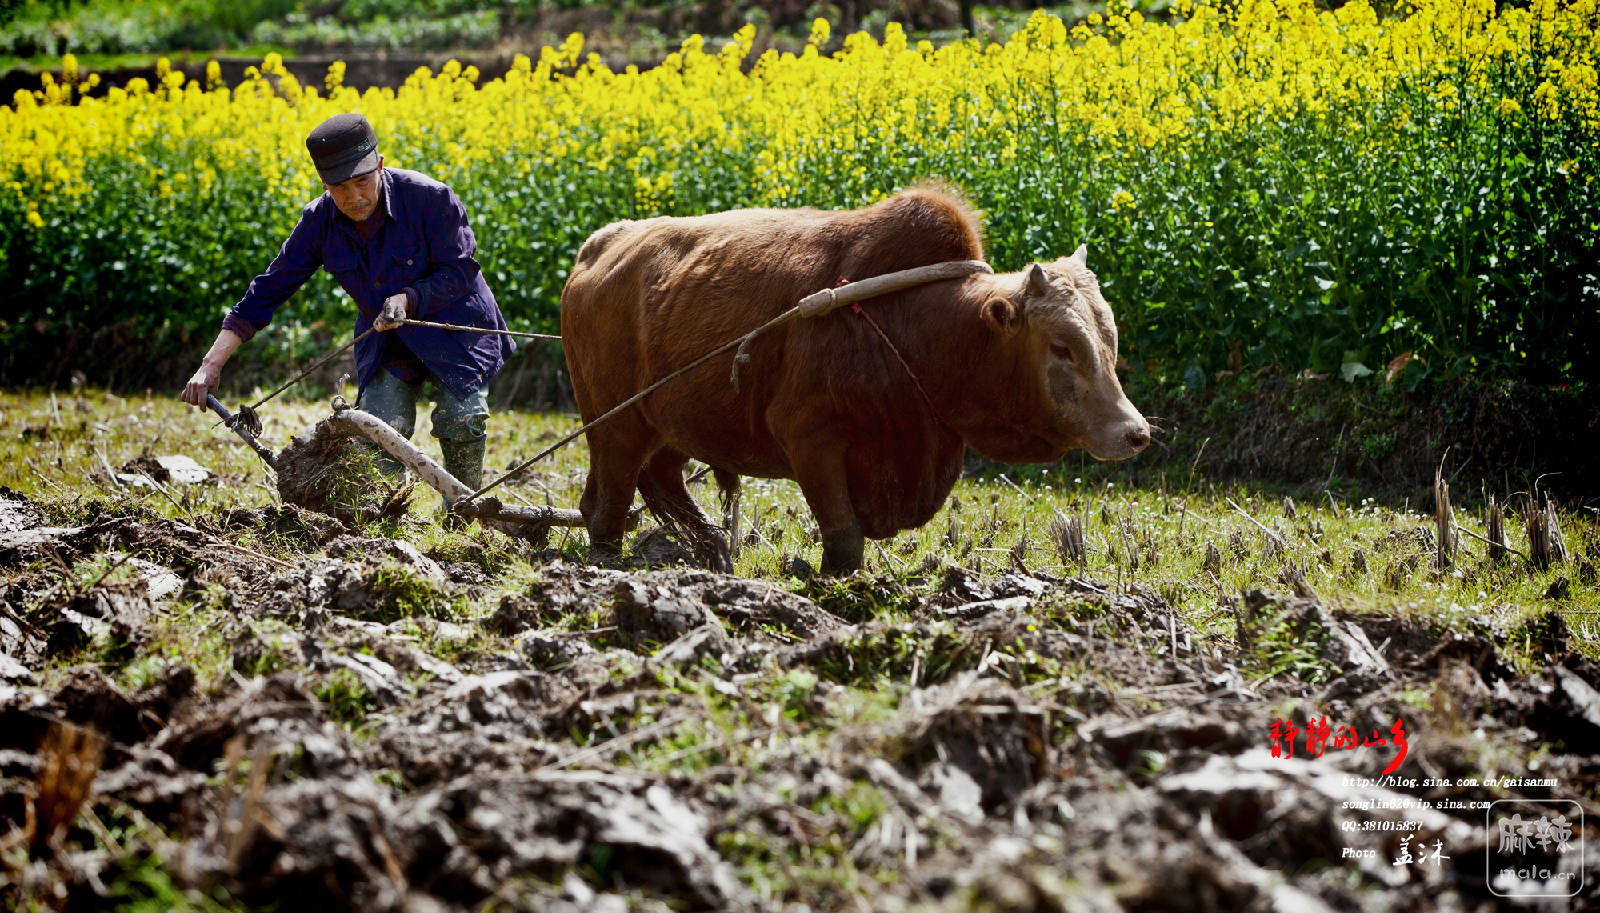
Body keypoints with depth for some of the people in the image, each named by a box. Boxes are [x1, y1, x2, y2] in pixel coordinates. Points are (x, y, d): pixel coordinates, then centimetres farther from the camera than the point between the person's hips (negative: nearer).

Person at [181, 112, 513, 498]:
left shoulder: (429, 198, -25)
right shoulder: (320, 221, -14)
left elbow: (461, 271, -17)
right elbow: (270, 288, -11)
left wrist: (407, 298, -34)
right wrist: (213, 362, -17)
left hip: (452, 326, -3)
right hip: (386, 340, 3)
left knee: (461, 421, -18)